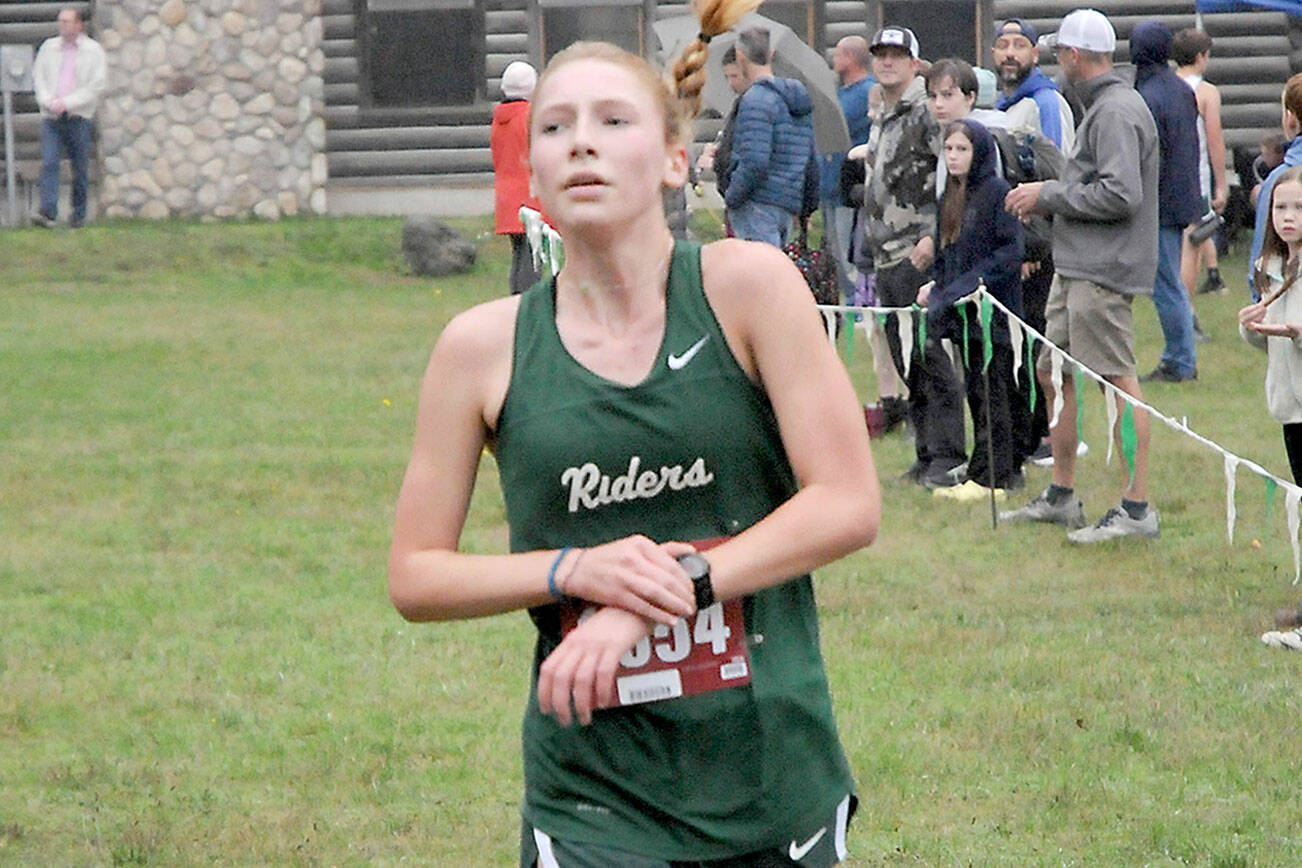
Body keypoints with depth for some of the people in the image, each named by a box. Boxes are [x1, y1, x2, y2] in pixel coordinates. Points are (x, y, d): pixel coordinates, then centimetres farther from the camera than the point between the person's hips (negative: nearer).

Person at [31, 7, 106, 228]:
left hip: (78, 117, -2)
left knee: (80, 167, 3)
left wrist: (67, 103, -13)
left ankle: (79, 214, 14)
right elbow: (38, 76, 11)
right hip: (51, 117, 2)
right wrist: (49, 101, -7)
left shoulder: (93, 51, 2)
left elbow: (96, 85, -5)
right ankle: (48, 211, -21)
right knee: (49, 163, -13)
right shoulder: (49, 47, 12)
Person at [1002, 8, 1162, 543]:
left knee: (1118, 383, -10)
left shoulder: (1117, 112, -14)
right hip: (1075, 269, 11)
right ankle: (1060, 496, 25)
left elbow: (1120, 195, -22)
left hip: (1102, 273, -11)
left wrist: (1049, 196, -12)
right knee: (1055, 376, 16)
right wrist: (1043, 195, 13)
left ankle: (1137, 509, -11)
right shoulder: (1102, 107, 18)